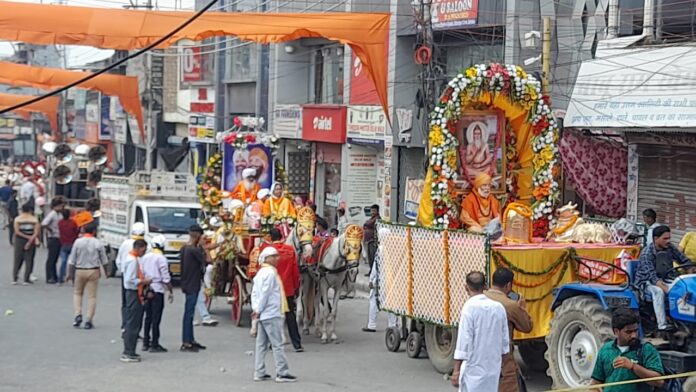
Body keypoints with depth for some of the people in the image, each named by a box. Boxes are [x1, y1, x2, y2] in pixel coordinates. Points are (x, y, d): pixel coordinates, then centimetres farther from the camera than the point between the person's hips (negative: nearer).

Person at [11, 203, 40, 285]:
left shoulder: (17, 219, -1)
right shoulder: (34, 219, -2)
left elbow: (17, 232, -9)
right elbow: (36, 233, -10)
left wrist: (27, 237, -8)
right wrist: (30, 240, -12)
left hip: (19, 241, 1)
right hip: (31, 241, -1)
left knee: (17, 260, 8)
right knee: (29, 260, 5)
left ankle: (14, 279, 4)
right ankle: (26, 280, 2)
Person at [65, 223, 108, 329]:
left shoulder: (78, 242, -6)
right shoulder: (98, 243, -6)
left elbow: (72, 260, -4)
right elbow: (104, 260, 3)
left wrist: (70, 273, 6)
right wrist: (105, 272, 19)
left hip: (80, 271, 1)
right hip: (93, 271, -1)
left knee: (77, 293, 19)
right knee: (92, 296, 5)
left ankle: (78, 315, 2)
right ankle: (88, 321, 3)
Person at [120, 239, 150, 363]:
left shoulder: (134, 259, 14)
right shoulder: (132, 260, -17)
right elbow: (130, 280, -23)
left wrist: (143, 281, 10)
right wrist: (144, 282, -13)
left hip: (135, 294, 10)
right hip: (133, 293, -10)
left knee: (135, 324, 14)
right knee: (132, 324, -7)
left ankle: (130, 352, 20)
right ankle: (128, 353, -5)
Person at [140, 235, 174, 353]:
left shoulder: (145, 257, 7)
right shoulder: (161, 258, -12)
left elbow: (141, 273, 10)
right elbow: (166, 278, -13)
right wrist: (171, 292, -5)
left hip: (147, 289, 6)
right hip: (157, 290, -6)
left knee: (148, 316, 14)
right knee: (156, 318, -2)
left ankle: (146, 343, 17)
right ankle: (154, 345, -1)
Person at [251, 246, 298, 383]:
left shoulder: (260, 272, 16)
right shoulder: (270, 272, -14)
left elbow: (254, 292, 14)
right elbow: (265, 293, -18)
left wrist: (255, 309, 6)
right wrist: (259, 310, -12)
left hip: (263, 315, 10)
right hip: (272, 314, -10)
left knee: (261, 344, 10)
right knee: (277, 344, -6)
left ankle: (259, 373, 12)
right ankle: (282, 373, -5)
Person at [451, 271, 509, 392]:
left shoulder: (469, 307, -12)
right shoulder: (498, 307, 4)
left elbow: (464, 341, -14)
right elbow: (505, 341, 10)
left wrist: (456, 370, -10)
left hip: (473, 369, -5)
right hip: (493, 368, 5)